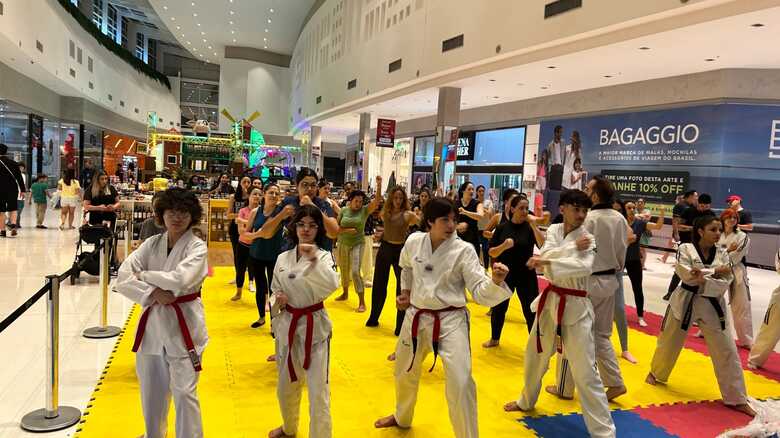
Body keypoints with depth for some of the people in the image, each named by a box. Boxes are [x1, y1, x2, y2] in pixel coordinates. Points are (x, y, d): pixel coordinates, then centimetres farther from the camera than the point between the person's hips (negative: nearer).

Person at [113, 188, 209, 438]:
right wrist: (153, 293, -18)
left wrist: (144, 275, -11)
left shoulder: (197, 247, -9)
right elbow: (123, 278, -4)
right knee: (151, 390, 19)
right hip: (153, 322, 5)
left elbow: (180, 279, -24)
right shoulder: (152, 244, 4)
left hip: (183, 324, -5)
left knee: (184, 392, -1)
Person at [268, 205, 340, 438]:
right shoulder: (283, 258, 2)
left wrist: (314, 259, -37)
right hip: (287, 325, 5)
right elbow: (274, 291, 12)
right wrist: (277, 300, -9)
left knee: (318, 390, -4)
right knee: (286, 384, 21)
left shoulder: (324, 256, -10)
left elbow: (332, 285, -29)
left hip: (315, 326, -4)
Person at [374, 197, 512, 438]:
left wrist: (496, 282, -37)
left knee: (460, 383, -14)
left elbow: (480, 291, -19)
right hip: (416, 316, 4)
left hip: (450, 320, -4)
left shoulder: (464, 250, -14)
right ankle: (402, 417, 53)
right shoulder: (414, 242, -4)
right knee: (405, 372, 23)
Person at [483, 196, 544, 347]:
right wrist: (504, 246, -22)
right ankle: (494, 339, 37)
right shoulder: (502, 227, -2)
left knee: (531, 311, 0)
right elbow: (492, 253, -2)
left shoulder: (530, 228, -4)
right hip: (505, 274, 1)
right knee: (498, 308, 14)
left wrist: (533, 224, -23)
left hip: (526, 275, -1)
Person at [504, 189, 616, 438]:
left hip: (576, 306, -5)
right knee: (535, 355, 21)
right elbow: (545, 254, -13)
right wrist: (572, 246, -23)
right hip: (550, 300, 5)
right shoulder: (553, 230, 3)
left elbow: (584, 266, -29)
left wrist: (547, 262, -35)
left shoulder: (588, 239, -10)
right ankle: (527, 401, 45)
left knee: (585, 372, -7)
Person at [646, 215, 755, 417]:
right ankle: (656, 373, 39)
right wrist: (715, 272, -20)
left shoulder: (722, 255, -1)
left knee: (727, 351, 2)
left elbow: (724, 284, -10)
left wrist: (703, 281, -25)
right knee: (669, 343, 12)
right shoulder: (686, 248, -10)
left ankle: (736, 399, 14)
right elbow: (687, 275, -23)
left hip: (712, 305, 3)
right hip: (685, 302, -2)